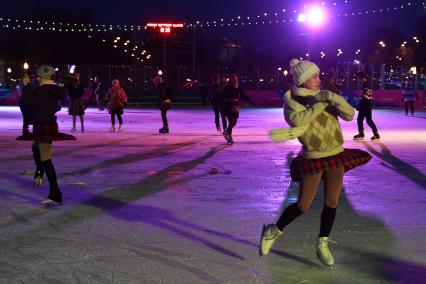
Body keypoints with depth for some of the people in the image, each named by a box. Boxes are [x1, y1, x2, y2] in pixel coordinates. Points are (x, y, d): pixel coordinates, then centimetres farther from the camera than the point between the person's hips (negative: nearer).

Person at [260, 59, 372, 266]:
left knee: (332, 202, 6)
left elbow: (350, 115, -4)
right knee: (303, 206, -4)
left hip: (336, 156, 5)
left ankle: (322, 245, 21)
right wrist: (321, 104, -21)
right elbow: (299, 120, -29)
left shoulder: (323, 97, 5)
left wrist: (334, 99, -20)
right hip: (313, 159, -5)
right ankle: (273, 231, 19)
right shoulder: (292, 100, -8)